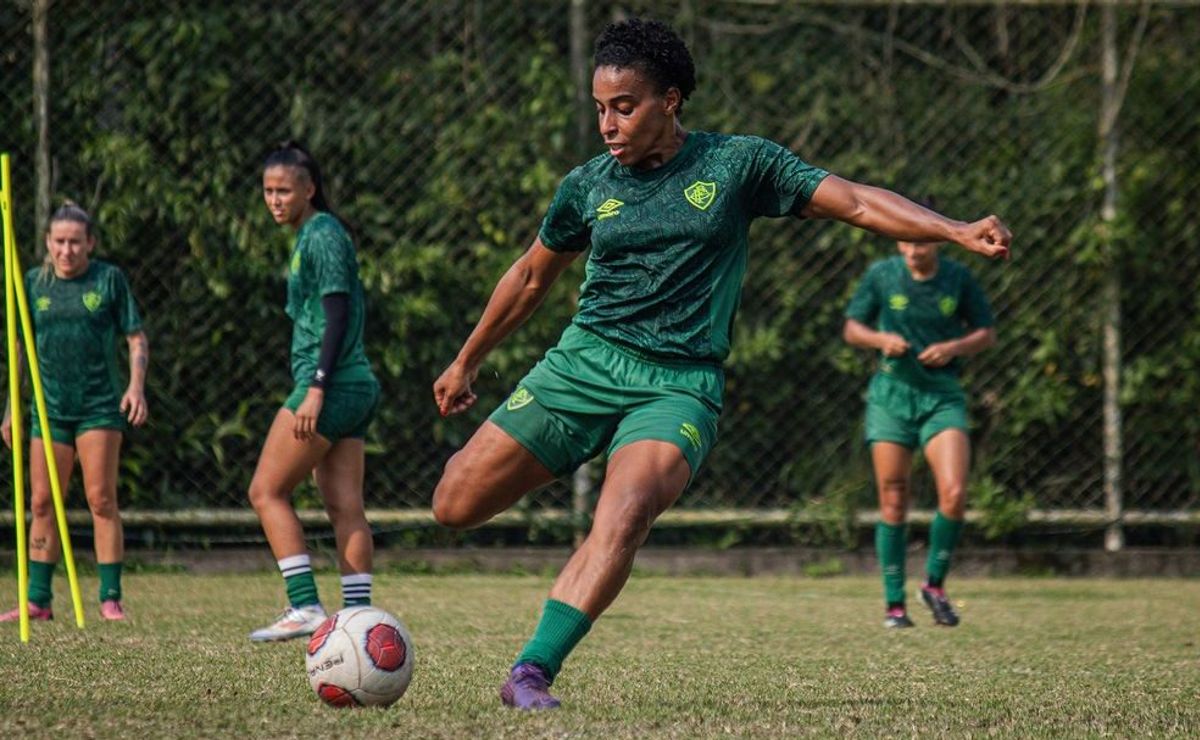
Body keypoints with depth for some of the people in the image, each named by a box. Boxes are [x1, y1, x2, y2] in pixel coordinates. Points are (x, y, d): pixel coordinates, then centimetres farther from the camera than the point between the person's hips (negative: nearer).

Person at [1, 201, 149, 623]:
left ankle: (111, 598, -4)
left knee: (101, 498, -8)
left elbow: (136, 338, 3)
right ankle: (38, 600, 9)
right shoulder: (34, 284, 7)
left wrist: (137, 386, -12)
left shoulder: (109, 279, 0)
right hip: (50, 408, 3)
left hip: (100, 405, -3)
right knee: (42, 503, 2)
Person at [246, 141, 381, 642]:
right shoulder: (312, 236, 20)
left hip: (331, 387, -10)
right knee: (345, 508, 4)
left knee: (266, 492, -5)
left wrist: (316, 387, -23)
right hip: (353, 389, 10)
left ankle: (305, 607, -10)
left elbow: (338, 314, -18)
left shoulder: (322, 235, -10)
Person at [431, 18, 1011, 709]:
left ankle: (532, 674, -32)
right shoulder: (588, 186, 7)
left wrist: (957, 231, -14)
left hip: (679, 385, -3)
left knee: (623, 517, -31)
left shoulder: (738, 164, 1)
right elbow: (530, 278, 22)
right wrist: (467, 362, 30)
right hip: (585, 360, 3)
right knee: (456, 505, -5)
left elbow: (858, 202, -1)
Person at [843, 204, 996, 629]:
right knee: (893, 504, 0)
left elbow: (987, 333, 8)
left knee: (954, 494, -16)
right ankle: (894, 604, 9)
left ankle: (934, 584, 5)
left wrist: (954, 347, -11)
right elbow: (851, 328, 8)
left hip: (942, 395, 0)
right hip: (891, 392, 0)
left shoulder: (958, 278, 0)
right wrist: (881, 339, -13)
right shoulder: (881, 275, 0)